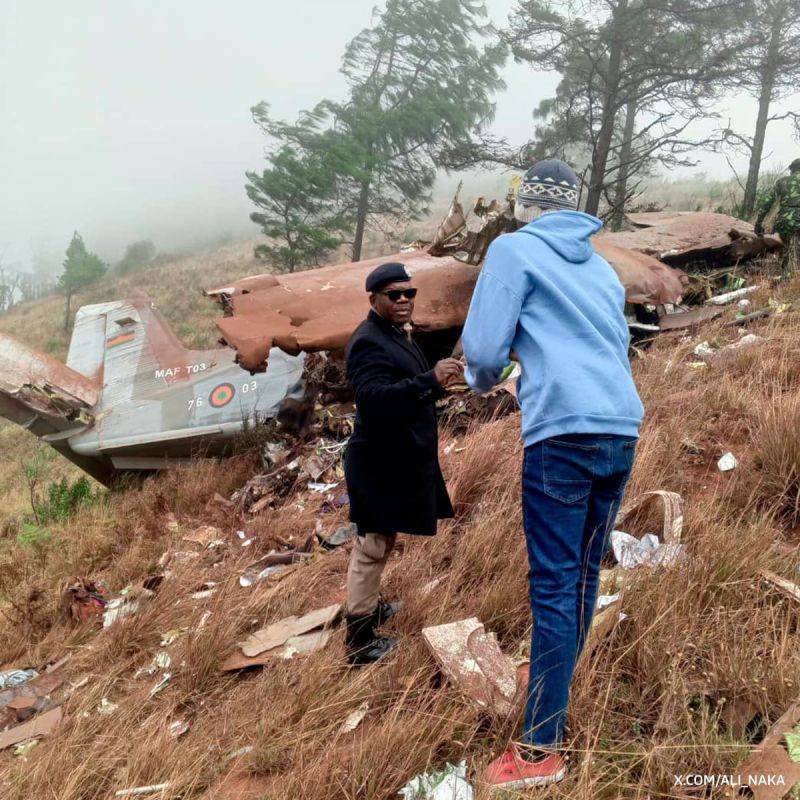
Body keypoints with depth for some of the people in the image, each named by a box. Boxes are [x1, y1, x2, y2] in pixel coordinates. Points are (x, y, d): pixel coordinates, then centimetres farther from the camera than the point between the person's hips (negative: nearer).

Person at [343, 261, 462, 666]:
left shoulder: (396, 334, 12)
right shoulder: (369, 342, -20)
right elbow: (373, 397, -36)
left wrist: (435, 384, 7)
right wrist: (430, 379, -45)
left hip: (399, 461, 10)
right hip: (381, 465, -10)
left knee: (381, 541, 22)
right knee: (372, 546, -2)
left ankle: (368, 606, 40)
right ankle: (358, 641, 8)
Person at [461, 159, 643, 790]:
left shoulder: (514, 248, 2)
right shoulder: (602, 266, 22)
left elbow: (484, 346, -6)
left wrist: (482, 381, 15)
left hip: (563, 431, -7)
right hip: (624, 430, 7)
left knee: (555, 585, -5)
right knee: (585, 572, 18)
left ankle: (541, 747, 1)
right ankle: (557, 681, 36)